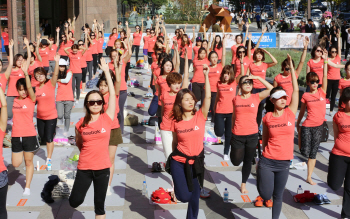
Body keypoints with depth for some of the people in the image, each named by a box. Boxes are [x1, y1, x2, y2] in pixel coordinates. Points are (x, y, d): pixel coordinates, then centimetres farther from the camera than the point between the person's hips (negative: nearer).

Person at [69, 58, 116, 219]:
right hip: (84, 167, 1)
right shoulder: (80, 123, -3)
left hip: (103, 168, -1)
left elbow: (113, 94, -10)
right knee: (74, 202, 1)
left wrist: (106, 71, -9)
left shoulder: (107, 118, -6)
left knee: (99, 205, 8)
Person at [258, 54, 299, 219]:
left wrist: (291, 67, -11)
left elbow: (296, 90, -8)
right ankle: (262, 180, 28)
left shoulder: (290, 113, -2)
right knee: (266, 196, -3)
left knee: (278, 196, 10)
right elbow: (264, 139, 8)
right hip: (267, 162, -1)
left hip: (284, 163, 1)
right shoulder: (267, 118, -3)